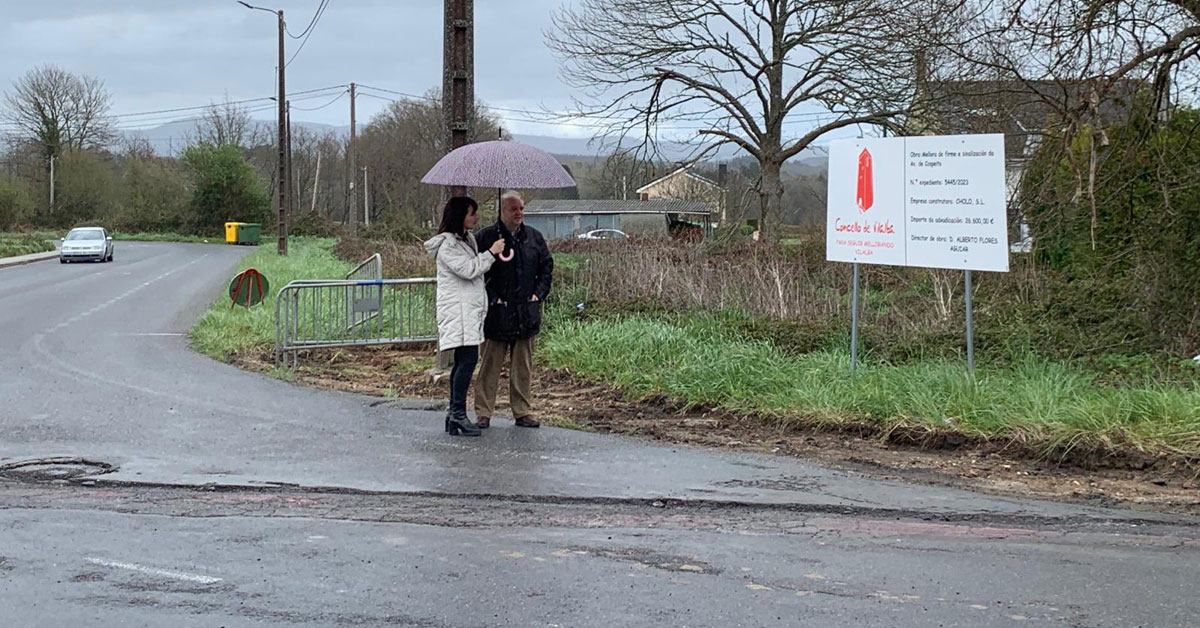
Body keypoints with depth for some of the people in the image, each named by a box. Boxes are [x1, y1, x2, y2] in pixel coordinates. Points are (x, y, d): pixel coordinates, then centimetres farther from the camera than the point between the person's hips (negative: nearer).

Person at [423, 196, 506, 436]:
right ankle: (458, 413, -17)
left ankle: (454, 414, 9)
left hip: (470, 309, 10)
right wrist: (491, 253, -10)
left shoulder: (467, 239, 20)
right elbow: (468, 269, -19)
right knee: (468, 359, -18)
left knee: (463, 362, 8)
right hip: (457, 310, -10)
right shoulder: (447, 245, -11)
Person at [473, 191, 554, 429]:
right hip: (496, 313, -4)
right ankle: (483, 413, 7)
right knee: (490, 364, 0)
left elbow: (547, 266, 18)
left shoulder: (533, 237, 9)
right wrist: (489, 298, -9)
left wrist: (539, 293, 7)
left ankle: (523, 411, 16)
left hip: (526, 312, 4)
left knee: (523, 365, 9)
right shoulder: (486, 237, -5)